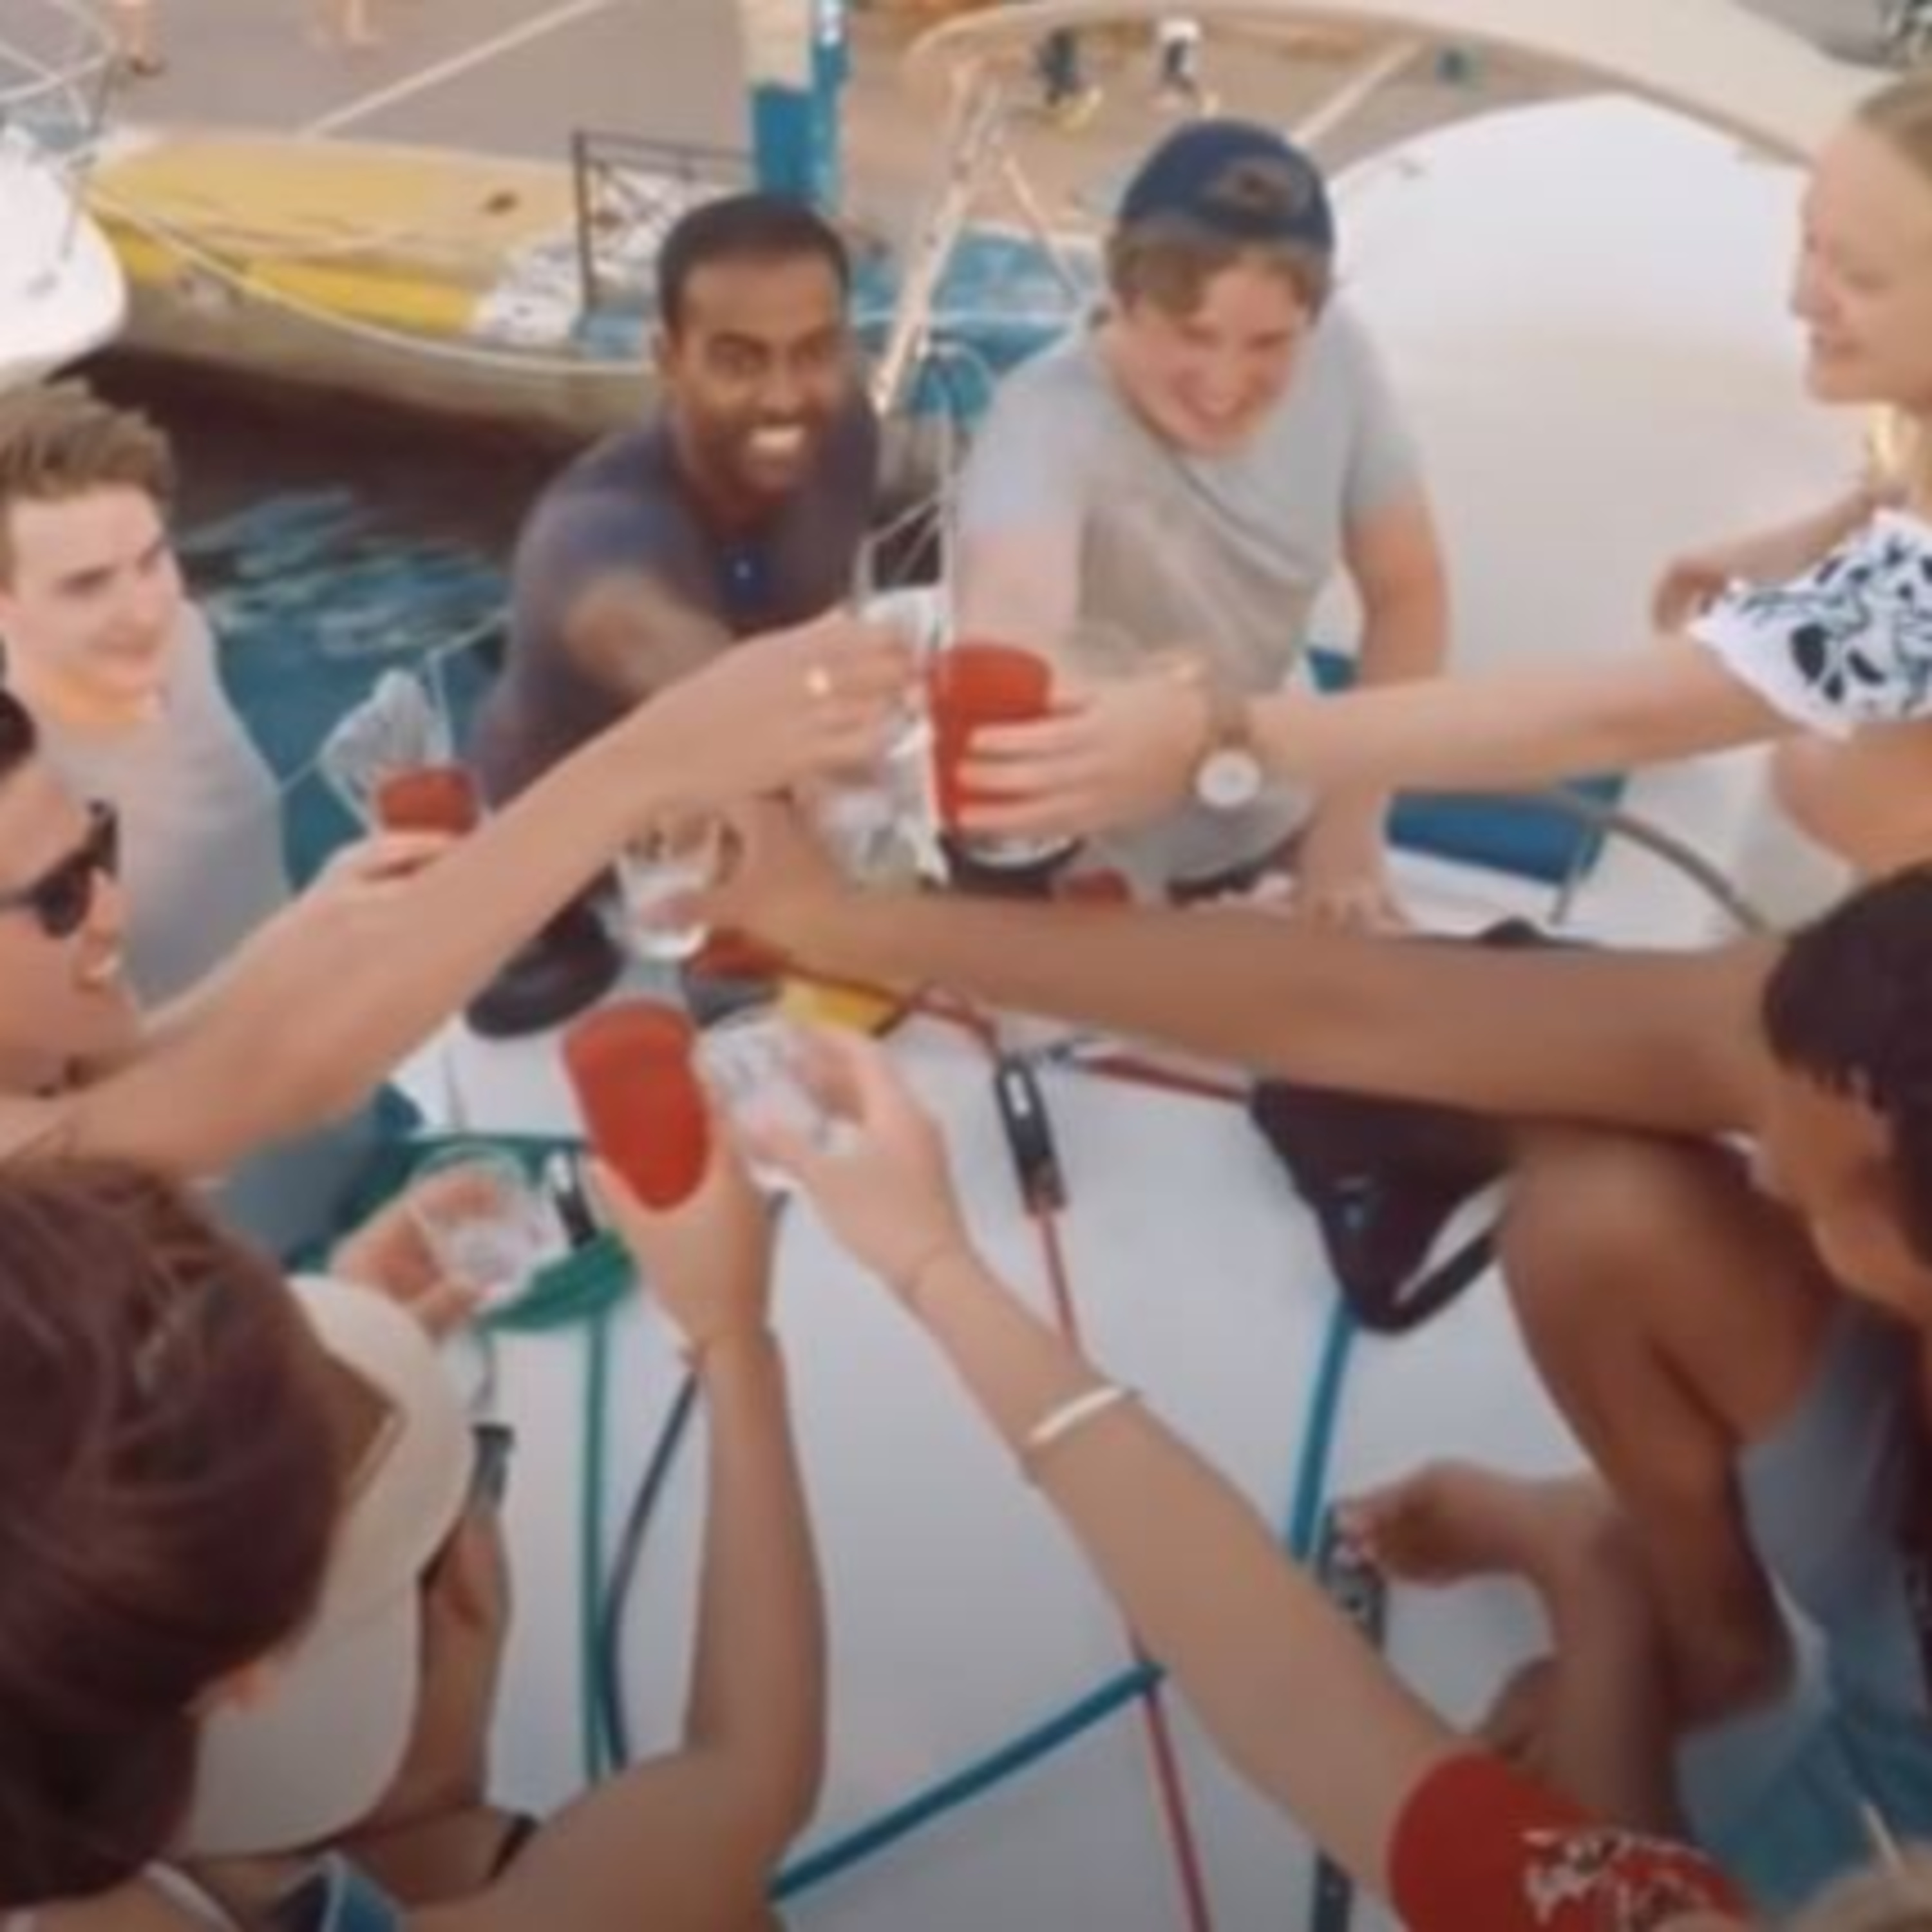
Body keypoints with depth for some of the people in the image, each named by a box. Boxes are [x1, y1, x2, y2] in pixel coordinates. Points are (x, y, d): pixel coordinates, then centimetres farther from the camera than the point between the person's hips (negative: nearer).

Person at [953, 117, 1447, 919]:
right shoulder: (1051, 422, -33)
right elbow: (1008, 630, -54)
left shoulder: (1336, 358, -16)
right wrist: (1165, 719, -75)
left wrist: (1349, 825, -9)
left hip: (1263, 836, 5)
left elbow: (1408, 593, -3)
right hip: (1077, 881, -5)